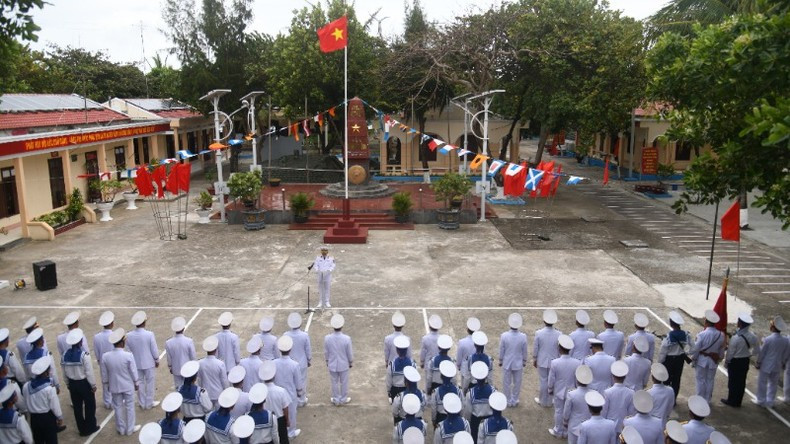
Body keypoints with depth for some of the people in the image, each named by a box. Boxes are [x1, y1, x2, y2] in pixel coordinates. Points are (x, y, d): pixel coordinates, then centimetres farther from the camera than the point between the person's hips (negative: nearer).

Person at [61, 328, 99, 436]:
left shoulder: (65, 355, -7)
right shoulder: (84, 355, -23)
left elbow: (64, 373, 4)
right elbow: (89, 372, -17)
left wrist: (68, 384, 18)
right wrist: (93, 385, -4)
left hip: (72, 384, 5)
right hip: (84, 383, -5)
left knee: (77, 406, 17)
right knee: (90, 405, 13)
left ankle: (82, 429, 28)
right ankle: (90, 427, 23)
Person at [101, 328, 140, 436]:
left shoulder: (105, 356, -15)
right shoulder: (128, 356, -24)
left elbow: (104, 375, -3)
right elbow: (133, 372, -12)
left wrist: (107, 385, 14)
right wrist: (136, 383, 4)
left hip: (114, 386, 3)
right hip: (128, 386, -3)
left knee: (118, 407, 18)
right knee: (129, 406, 14)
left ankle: (121, 429, 32)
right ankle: (130, 429, 27)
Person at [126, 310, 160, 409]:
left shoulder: (129, 336, -13)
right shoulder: (149, 334, -22)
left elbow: (128, 350, 0)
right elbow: (155, 350, -14)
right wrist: (157, 360, 3)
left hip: (136, 364, 3)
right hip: (149, 363, -3)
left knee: (140, 383, 17)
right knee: (150, 383, 14)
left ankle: (142, 404, 28)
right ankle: (149, 403, 24)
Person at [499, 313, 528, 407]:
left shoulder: (504, 336, -20)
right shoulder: (523, 336, -18)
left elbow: (501, 350, -8)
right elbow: (525, 351, -6)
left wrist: (500, 361, 8)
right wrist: (524, 361, 11)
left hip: (506, 363, 0)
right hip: (518, 363, 1)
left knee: (507, 383, 16)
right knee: (517, 383, 18)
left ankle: (508, 401, 28)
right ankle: (514, 401, 31)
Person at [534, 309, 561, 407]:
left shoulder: (538, 333, -17)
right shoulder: (559, 334, -15)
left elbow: (535, 349, -7)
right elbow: (560, 350, -6)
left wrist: (534, 360, 7)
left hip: (542, 362, -1)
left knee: (543, 381, 13)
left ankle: (543, 401, 27)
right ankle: (549, 402, 27)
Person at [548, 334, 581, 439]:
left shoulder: (555, 363, -22)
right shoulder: (577, 363, -17)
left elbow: (551, 380, -12)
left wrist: (550, 390, 6)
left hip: (559, 391, -1)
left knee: (559, 411, 15)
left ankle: (558, 431, 29)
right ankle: (567, 431, 32)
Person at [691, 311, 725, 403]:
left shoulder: (702, 335, -22)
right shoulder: (721, 335, -9)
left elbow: (696, 349, -14)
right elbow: (721, 350, 3)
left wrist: (693, 360, 0)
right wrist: (719, 359, 19)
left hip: (702, 361, -3)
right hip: (713, 361, 3)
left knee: (701, 380, 10)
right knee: (710, 380, 15)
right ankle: (707, 400, 26)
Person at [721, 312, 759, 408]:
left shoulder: (736, 338, -27)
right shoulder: (752, 336, -11)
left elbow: (730, 352, -15)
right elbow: (756, 351, 1)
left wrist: (726, 362, 0)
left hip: (735, 362, -5)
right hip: (745, 361, 5)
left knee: (733, 382, 11)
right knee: (741, 381, 18)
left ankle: (731, 401, 24)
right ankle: (738, 401, 31)